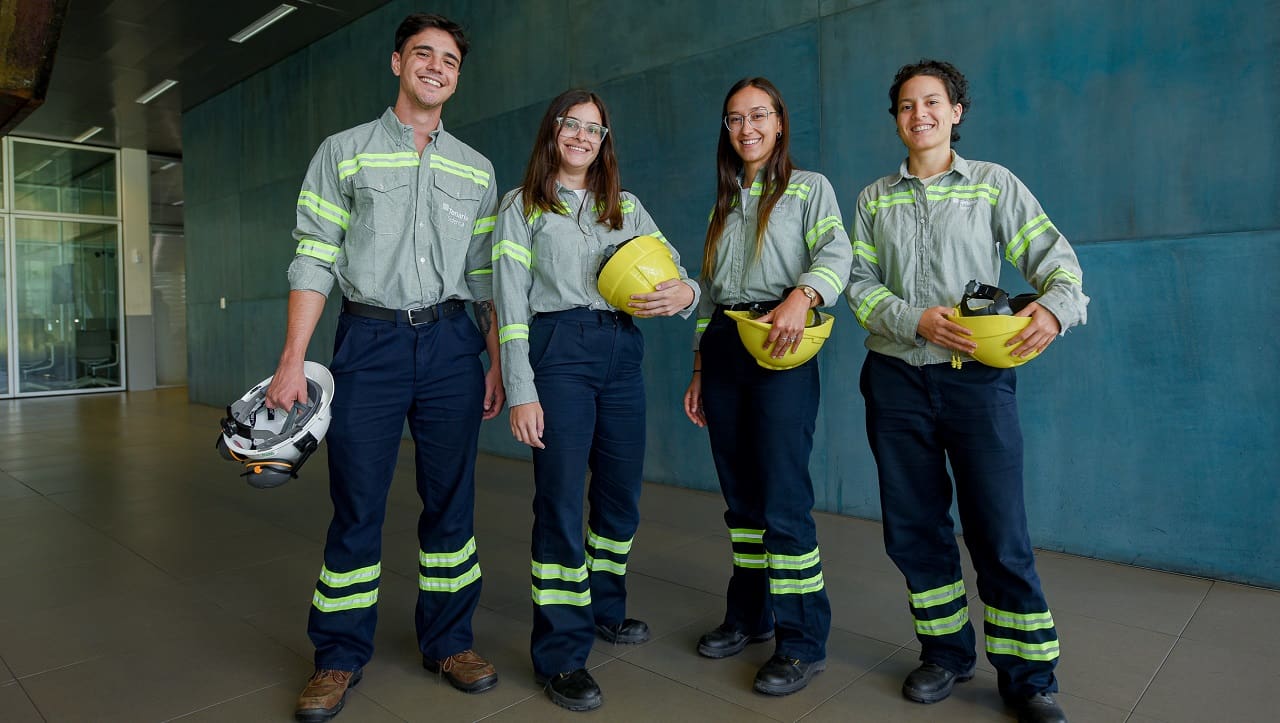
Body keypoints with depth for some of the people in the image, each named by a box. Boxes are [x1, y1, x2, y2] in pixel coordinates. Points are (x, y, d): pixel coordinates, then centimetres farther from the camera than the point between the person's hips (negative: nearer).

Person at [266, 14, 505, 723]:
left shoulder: (475, 169, 14)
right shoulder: (344, 152, 7)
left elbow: (486, 275, 11)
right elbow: (314, 260, 1)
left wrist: (496, 362, 5)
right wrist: (292, 361, -7)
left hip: (451, 342, 2)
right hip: (369, 341, -2)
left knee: (451, 499, 6)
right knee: (356, 503, 1)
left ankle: (448, 640, 22)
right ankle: (339, 657, 18)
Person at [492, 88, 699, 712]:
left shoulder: (625, 206, 16)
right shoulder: (523, 205, 5)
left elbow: (671, 268, 10)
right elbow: (510, 303, -3)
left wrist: (685, 292, -17)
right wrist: (520, 392, -12)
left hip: (621, 351, 5)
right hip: (558, 350, -5)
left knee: (621, 494, 12)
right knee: (561, 498, -4)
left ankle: (604, 607, 35)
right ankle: (561, 655, 8)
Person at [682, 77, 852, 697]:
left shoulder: (809, 187, 6)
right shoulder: (724, 203, 21)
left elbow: (837, 252, -12)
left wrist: (800, 297, -33)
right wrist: (699, 369, 15)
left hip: (779, 346, -5)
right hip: (722, 347, 5)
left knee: (782, 497, -8)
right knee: (740, 494, 10)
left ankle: (803, 641, 4)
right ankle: (748, 616, 23)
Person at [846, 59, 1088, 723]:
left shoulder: (994, 183, 8)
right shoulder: (874, 198, 11)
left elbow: (1053, 255, 1)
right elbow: (859, 285, 3)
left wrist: (1056, 306, -21)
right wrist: (916, 321, -14)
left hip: (976, 374, -2)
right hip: (896, 376, 2)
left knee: (1000, 532, -2)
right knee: (913, 528, 8)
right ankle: (946, 653, 26)